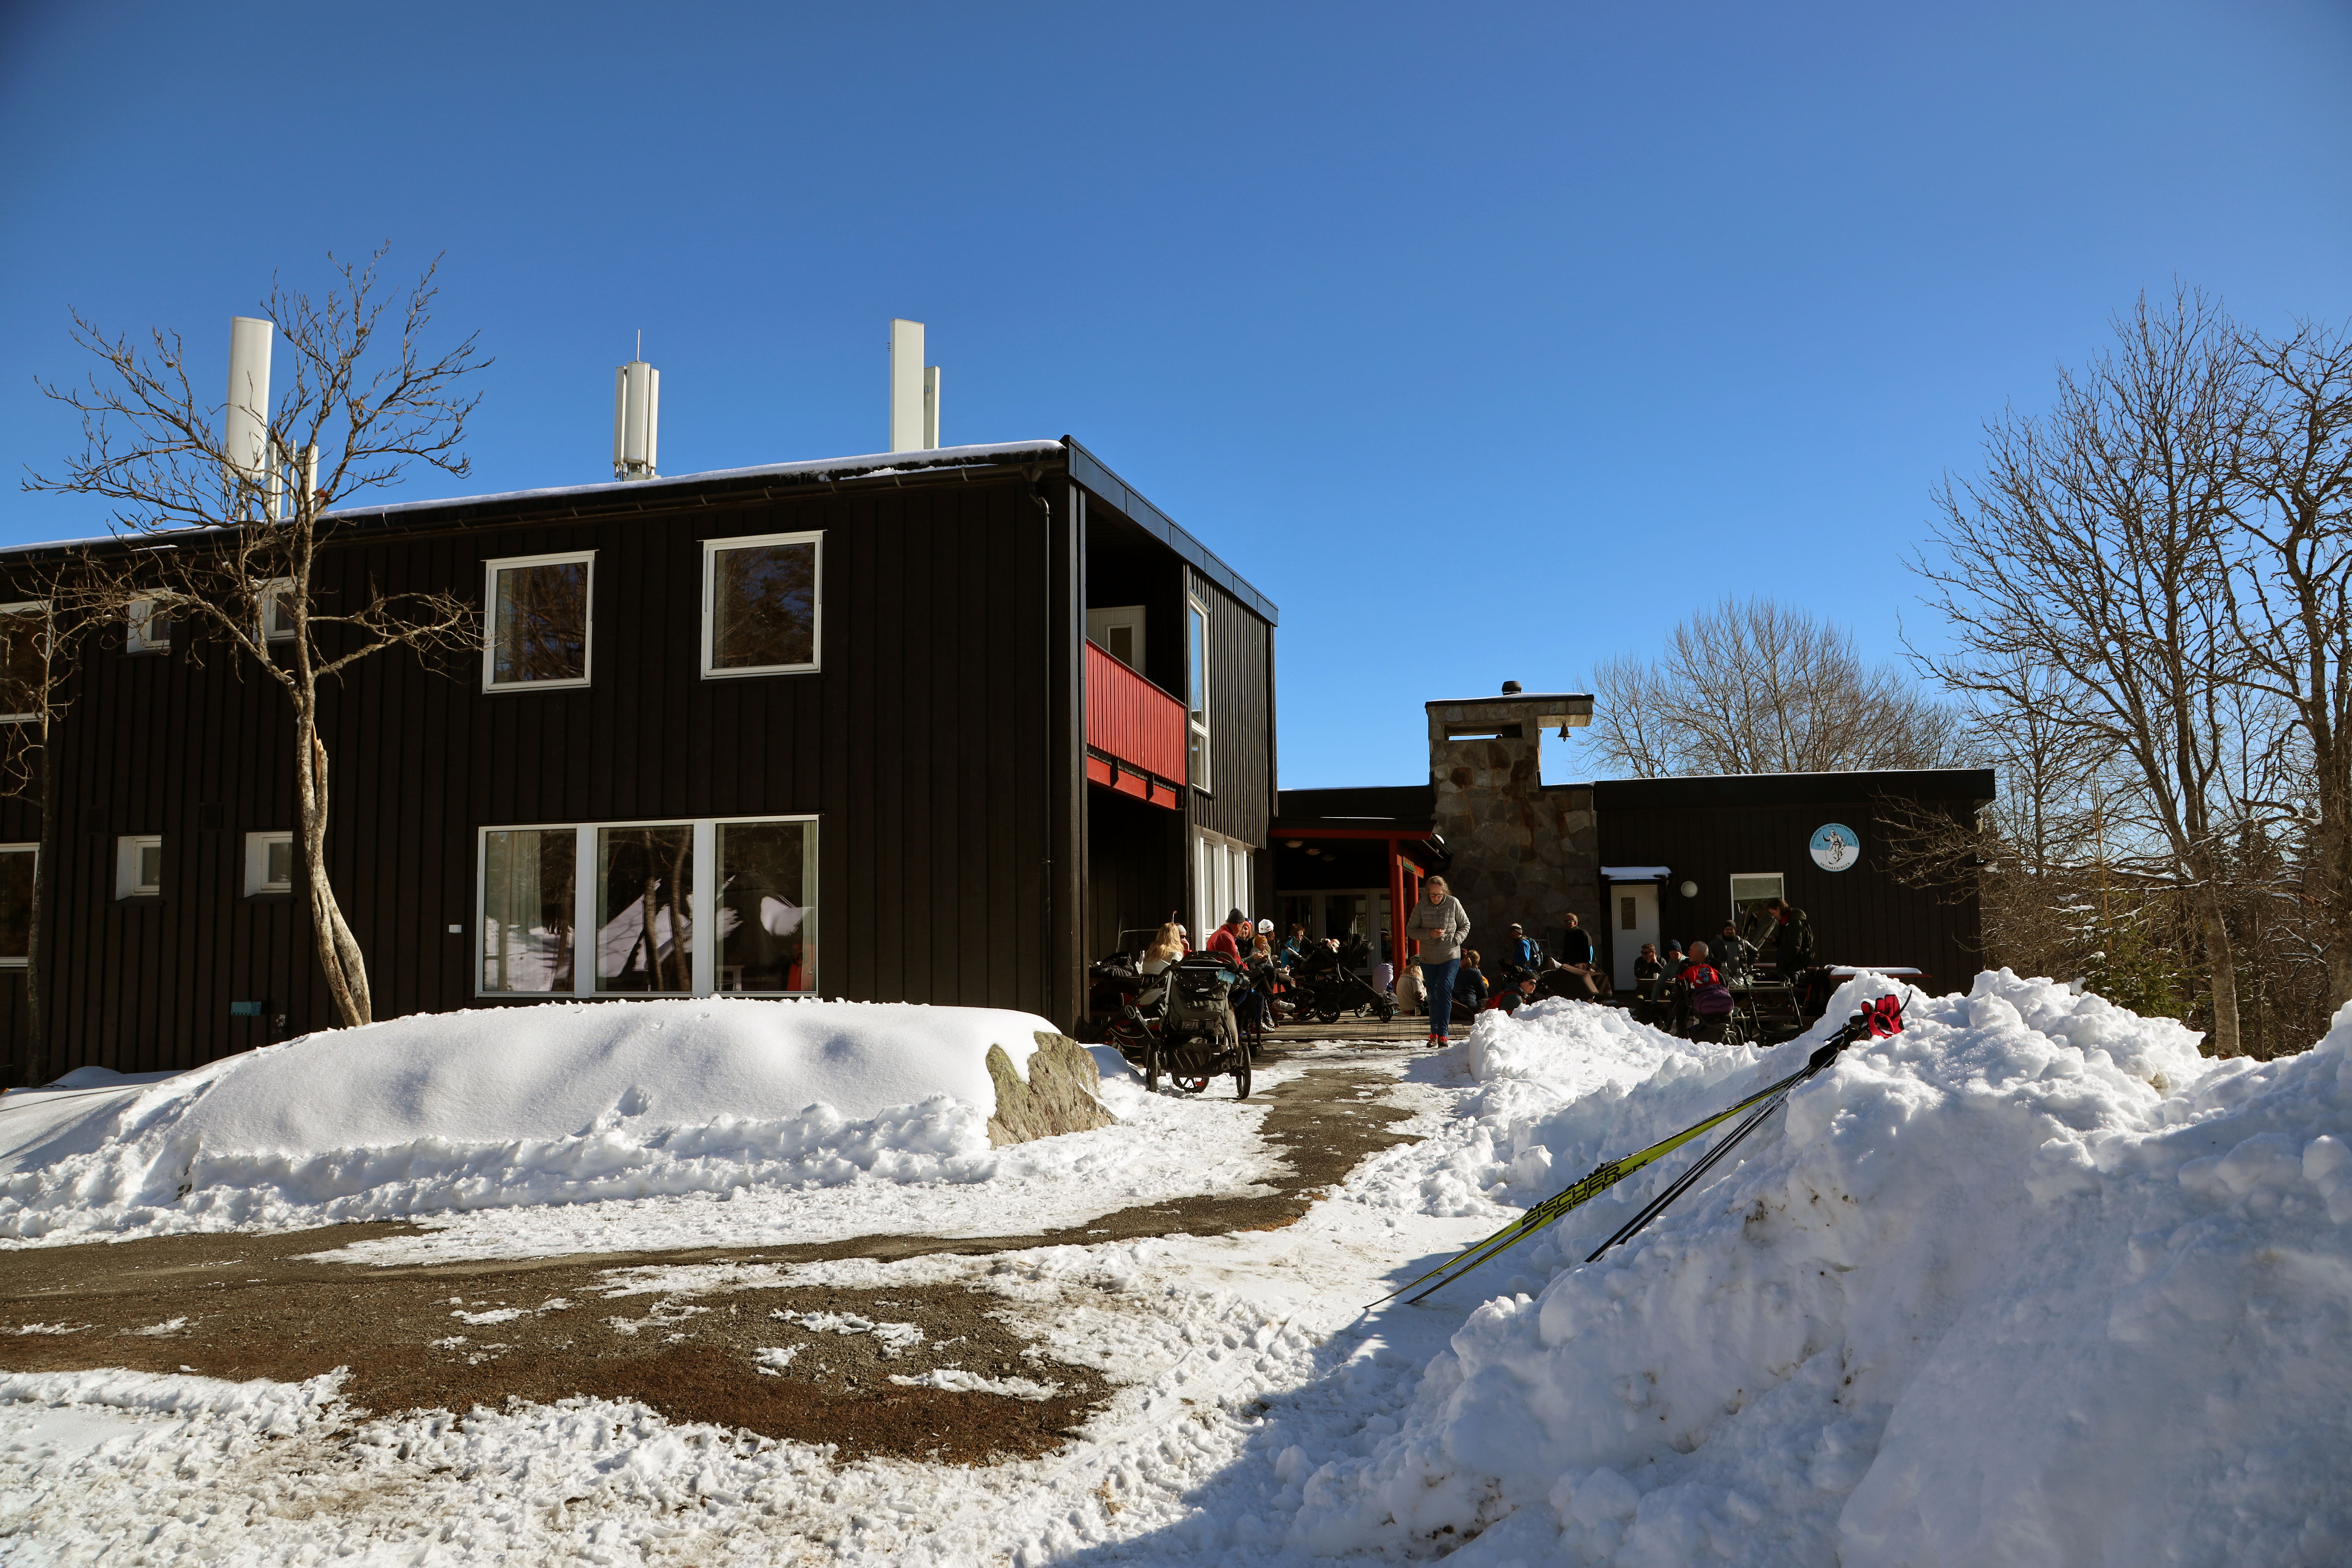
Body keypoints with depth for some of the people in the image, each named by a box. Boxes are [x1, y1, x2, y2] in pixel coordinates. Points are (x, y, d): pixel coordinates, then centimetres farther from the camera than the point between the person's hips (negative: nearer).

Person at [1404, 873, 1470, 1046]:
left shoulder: (1454, 904, -6)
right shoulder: (1421, 907, -5)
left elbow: (1465, 925, 7)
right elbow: (1411, 930, 0)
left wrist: (1456, 940, -10)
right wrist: (1429, 934, -16)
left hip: (1450, 957, -2)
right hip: (1428, 959, 2)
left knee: (1444, 992, -14)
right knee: (1433, 996, 9)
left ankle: (1442, 1033, -14)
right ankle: (1434, 1033, 18)